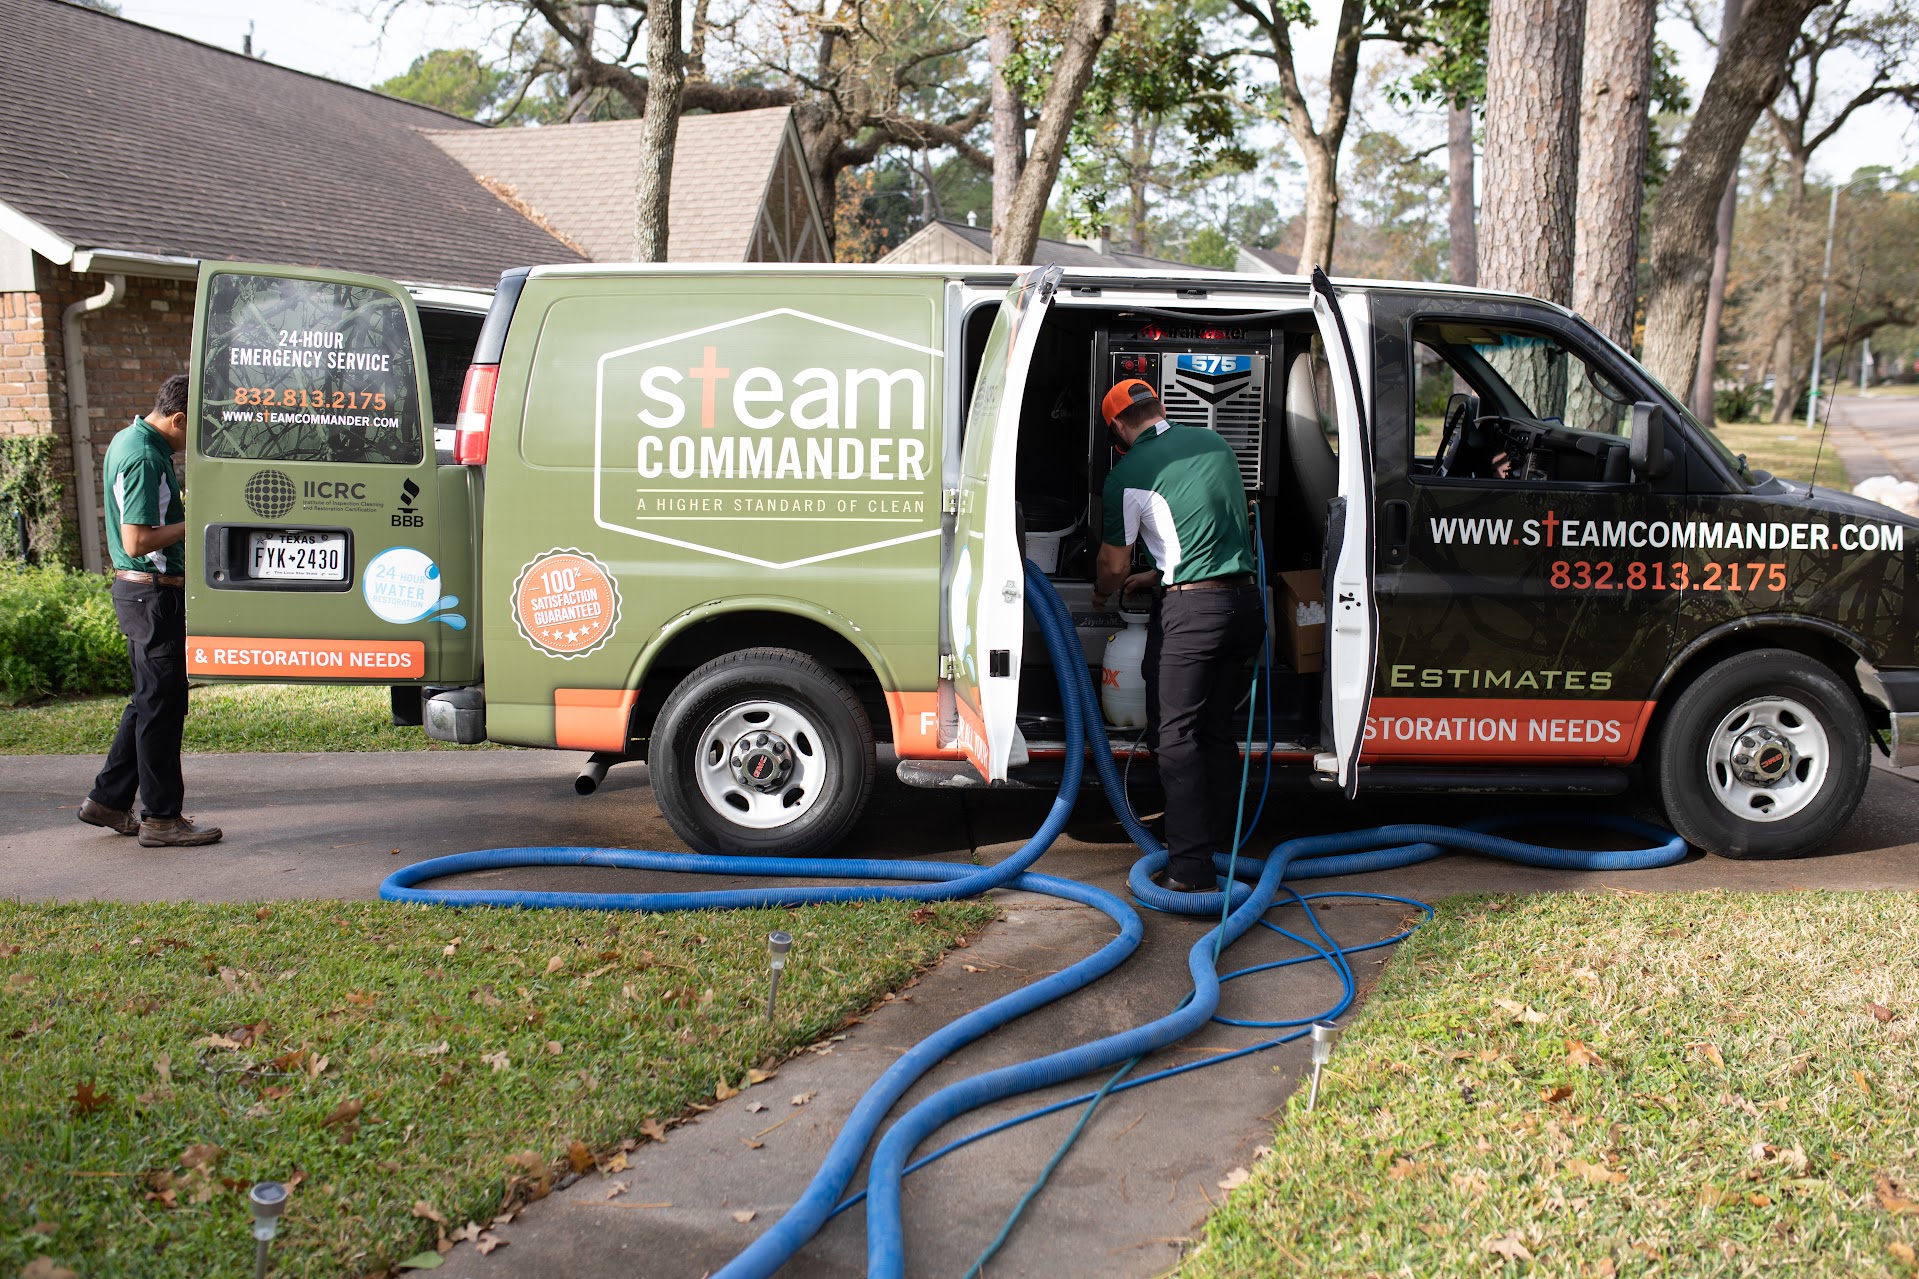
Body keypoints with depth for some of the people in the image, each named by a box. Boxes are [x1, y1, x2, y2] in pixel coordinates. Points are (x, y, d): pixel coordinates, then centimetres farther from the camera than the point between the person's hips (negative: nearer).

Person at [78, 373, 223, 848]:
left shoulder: (130, 441, 13)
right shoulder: (144, 458, -20)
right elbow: (137, 541, -25)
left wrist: (186, 511, 11)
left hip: (139, 589, 11)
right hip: (153, 591, -11)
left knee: (150, 701, 17)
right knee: (161, 704, -3)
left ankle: (108, 801, 24)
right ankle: (161, 818, 5)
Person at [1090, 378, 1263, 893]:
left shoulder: (1128, 474, -4)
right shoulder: (1214, 441, 15)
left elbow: (1114, 564, 6)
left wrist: (1101, 595, 28)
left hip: (1191, 607, -6)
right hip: (1246, 598, 6)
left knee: (1175, 734, -1)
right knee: (1218, 730, 15)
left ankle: (1191, 866, -7)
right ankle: (1220, 848, 19)